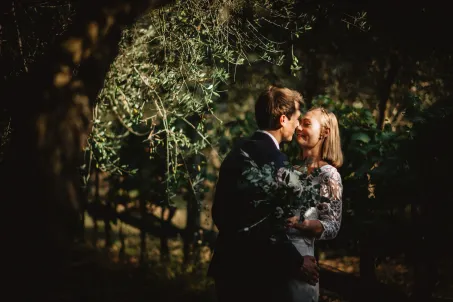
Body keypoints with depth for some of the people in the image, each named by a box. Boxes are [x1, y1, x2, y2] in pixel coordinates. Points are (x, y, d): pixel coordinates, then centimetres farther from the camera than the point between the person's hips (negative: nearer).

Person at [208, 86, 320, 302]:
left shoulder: (237, 152, 8)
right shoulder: (275, 160, -17)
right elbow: (271, 226, -21)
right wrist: (297, 263, -8)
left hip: (228, 267, 8)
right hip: (254, 273, -8)